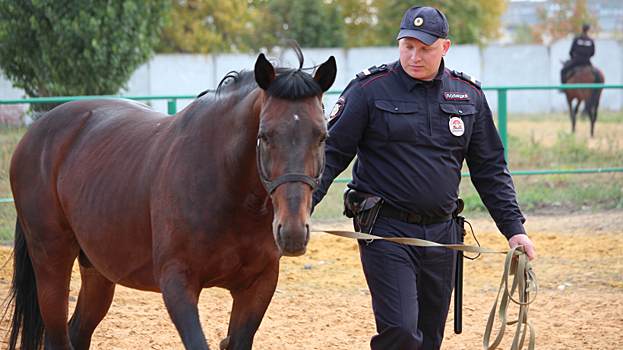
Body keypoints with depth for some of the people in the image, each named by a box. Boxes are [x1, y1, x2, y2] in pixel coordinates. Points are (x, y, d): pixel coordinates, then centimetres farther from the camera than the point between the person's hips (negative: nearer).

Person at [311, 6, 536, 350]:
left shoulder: (469, 94, 7)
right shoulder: (370, 89, -4)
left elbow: (490, 168, 13)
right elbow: (332, 153, -4)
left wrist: (513, 228, 6)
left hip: (441, 231, 5)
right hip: (386, 230, -4)